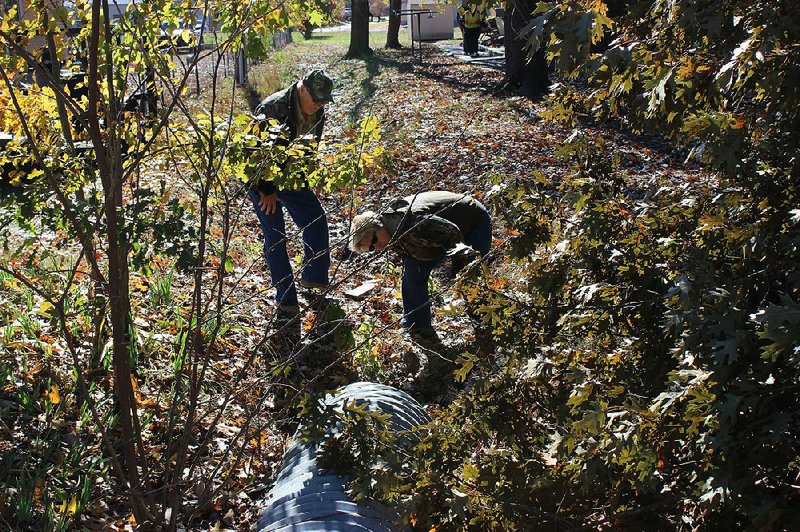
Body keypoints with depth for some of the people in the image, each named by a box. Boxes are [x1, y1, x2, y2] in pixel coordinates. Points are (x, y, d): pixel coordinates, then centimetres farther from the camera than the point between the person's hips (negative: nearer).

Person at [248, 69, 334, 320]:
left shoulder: (317, 112, -6)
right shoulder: (272, 109, -30)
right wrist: (267, 191, -21)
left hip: (290, 175, 7)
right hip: (262, 177, -7)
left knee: (317, 222, 3)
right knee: (275, 238, -5)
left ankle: (313, 279, 21)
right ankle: (286, 302, 3)